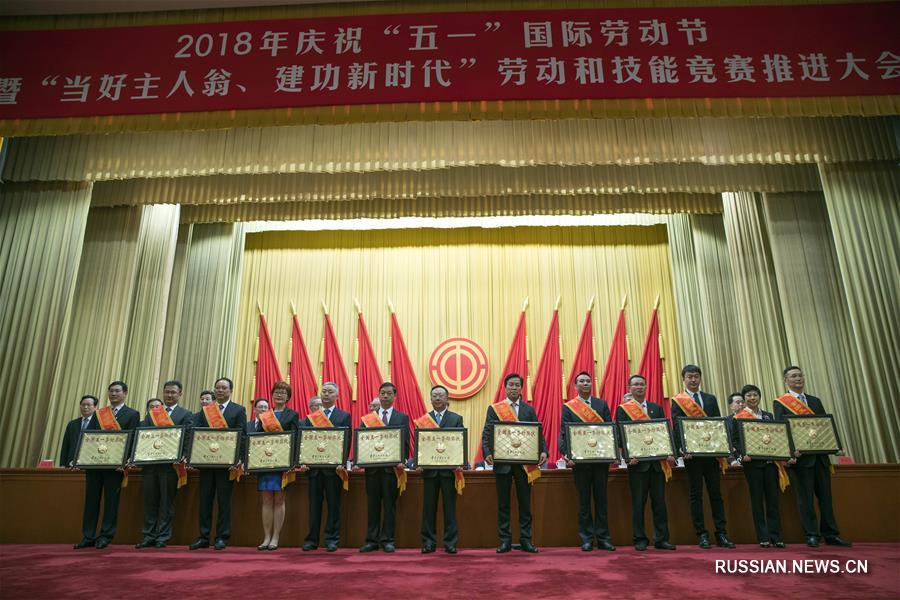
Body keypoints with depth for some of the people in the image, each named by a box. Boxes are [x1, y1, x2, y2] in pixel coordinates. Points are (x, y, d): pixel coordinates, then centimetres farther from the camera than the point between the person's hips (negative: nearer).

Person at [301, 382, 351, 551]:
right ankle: (312, 539, 15)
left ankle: (332, 540, 11)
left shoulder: (344, 416, 3)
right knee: (314, 504, 7)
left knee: (333, 504, 3)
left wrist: (342, 463, -15)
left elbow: (347, 441, -4)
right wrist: (304, 461, -4)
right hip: (314, 466, 3)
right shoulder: (311, 417, 13)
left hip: (333, 467, -3)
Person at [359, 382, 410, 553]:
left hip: (392, 467, -2)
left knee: (389, 504, 3)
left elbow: (405, 442, 0)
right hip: (371, 466, 2)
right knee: (372, 504, 7)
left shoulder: (402, 417, 6)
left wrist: (402, 461, -15)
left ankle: (387, 540, 11)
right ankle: (372, 540, 16)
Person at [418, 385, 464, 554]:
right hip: (429, 468, 1)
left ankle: (450, 543, 10)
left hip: (449, 468, -1)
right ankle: (428, 542, 13)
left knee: (450, 507, 3)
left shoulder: (457, 418, 6)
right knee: (429, 507, 5)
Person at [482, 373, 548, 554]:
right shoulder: (494, 409, 5)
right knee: (503, 504, 5)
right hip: (502, 462, -1)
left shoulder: (529, 410, 9)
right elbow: (486, 434, -1)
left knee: (525, 503, 6)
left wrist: (543, 451, -14)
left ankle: (526, 540, 15)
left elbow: (538, 434, 3)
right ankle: (505, 540, 14)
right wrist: (487, 453, -16)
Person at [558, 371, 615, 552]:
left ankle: (603, 538, 16)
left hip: (601, 458, 2)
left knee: (601, 499, 7)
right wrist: (567, 455, -15)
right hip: (580, 460, -2)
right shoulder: (568, 407, 3)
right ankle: (587, 539, 14)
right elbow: (564, 434, -2)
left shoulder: (602, 404, 9)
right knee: (584, 501, 6)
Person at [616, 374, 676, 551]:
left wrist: (669, 454, -5)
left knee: (659, 501, 6)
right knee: (638, 502, 3)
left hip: (657, 461, 3)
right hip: (637, 462, -3)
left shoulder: (657, 408, 13)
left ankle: (661, 539, 14)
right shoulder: (623, 409, 2)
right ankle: (640, 540, 10)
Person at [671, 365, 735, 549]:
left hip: (711, 451, 3)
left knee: (716, 492, 6)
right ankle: (701, 535, 7)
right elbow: (677, 428, -5)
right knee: (696, 494, 3)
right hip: (691, 452, -3)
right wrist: (683, 449, -18)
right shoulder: (677, 401, 1)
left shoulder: (711, 399, 12)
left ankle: (721, 534, 11)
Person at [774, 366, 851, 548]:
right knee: (805, 497, 0)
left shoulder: (815, 401, 17)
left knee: (825, 496, 8)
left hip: (819, 456, 5)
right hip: (800, 456, -5)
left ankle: (831, 535, 16)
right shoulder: (780, 403, 0)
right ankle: (812, 535, 6)